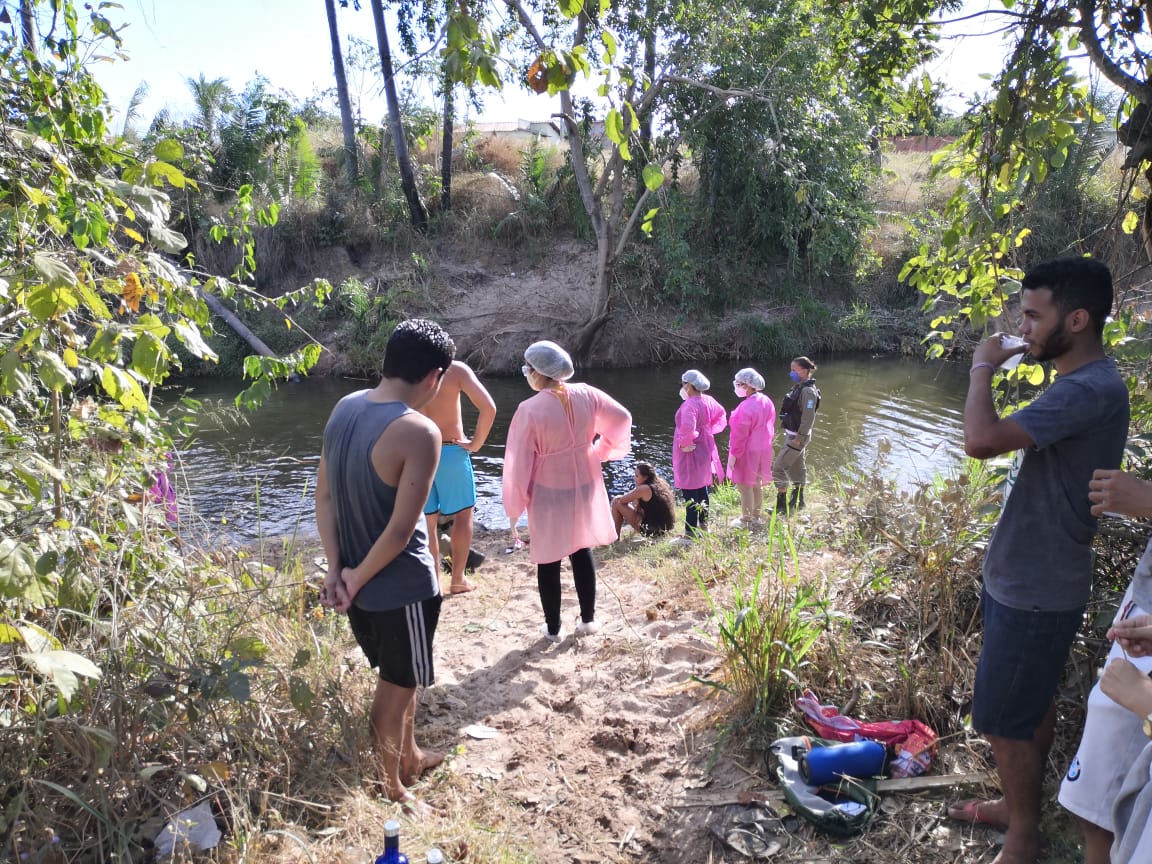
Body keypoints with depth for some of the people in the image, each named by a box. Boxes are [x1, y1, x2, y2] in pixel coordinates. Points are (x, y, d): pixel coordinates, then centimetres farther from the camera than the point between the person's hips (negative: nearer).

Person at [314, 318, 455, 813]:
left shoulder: (344, 409, -1)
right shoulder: (420, 432, -25)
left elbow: (324, 497, 1)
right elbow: (401, 530, -25)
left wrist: (336, 569, -1)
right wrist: (358, 578, -12)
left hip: (360, 582, 8)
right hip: (401, 588, -7)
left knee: (399, 676, 27)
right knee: (397, 686, 14)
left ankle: (410, 757, 47)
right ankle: (391, 790, 33)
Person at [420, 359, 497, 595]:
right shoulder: (456, 369, -10)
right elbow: (488, 408, -20)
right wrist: (476, 443, -9)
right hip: (451, 451, -3)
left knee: (428, 520, 13)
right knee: (463, 513, 15)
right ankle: (458, 579, 19)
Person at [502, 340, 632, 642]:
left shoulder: (530, 410, -21)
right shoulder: (586, 395, -8)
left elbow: (519, 462, -15)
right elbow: (622, 418, 3)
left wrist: (514, 506, -4)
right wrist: (601, 450, 13)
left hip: (548, 494, -4)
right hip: (584, 487, 5)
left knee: (548, 560, 10)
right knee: (582, 552, 19)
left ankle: (553, 628, 20)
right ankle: (588, 619, 27)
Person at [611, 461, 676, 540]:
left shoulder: (644, 489, -18)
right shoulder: (661, 485, 6)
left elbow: (622, 500, -9)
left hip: (650, 531, -9)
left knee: (616, 502, -1)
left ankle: (615, 538, 7)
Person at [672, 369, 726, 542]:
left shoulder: (690, 404, -24)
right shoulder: (708, 401, 4)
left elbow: (688, 428, -36)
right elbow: (721, 415, 21)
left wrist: (684, 443, -20)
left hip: (690, 452, -9)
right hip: (705, 449, 9)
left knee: (690, 493, -5)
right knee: (702, 488, 20)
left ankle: (690, 534, -1)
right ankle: (703, 526, 33)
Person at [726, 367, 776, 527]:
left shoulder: (747, 407, -25)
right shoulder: (766, 402, 3)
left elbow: (740, 434, -22)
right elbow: (770, 427, 12)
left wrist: (733, 455, -15)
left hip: (747, 452, -9)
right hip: (763, 451, 9)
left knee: (745, 485, 2)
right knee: (757, 484, 19)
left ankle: (746, 521, 11)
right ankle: (756, 516, 31)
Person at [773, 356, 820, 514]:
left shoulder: (808, 391, -20)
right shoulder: (798, 387, 8)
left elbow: (808, 418, -23)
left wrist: (799, 439, -20)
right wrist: (796, 437, 16)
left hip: (798, 437, -10)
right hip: (792, 435, 10)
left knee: (778, 468, -7)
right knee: (797, 468, 19)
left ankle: (781, 505, 1)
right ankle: (798, 501, 33)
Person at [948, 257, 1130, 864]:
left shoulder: (1089, 391, -25)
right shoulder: (1081, 384, 9)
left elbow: (982, 440, -38)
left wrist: (982, 367, -21)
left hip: (1035, 591, -10)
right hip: (1024, 578, 10)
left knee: (1004, 719, 3)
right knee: (1032, 704, 23)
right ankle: (1017, 804, 40)